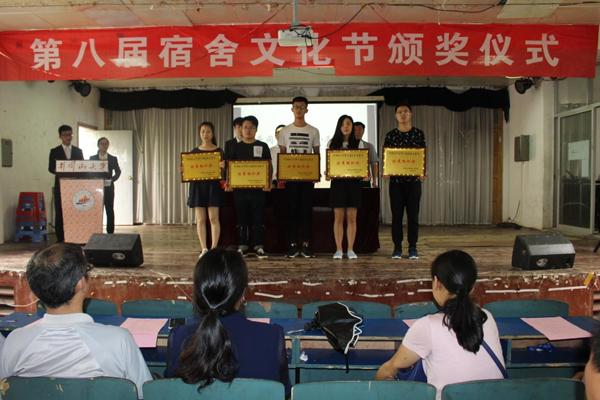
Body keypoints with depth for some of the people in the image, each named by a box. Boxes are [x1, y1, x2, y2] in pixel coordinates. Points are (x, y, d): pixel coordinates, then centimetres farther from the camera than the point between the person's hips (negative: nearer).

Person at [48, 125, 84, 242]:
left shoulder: (78, 151, 14)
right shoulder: (54, 151, 8)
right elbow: (51, 168, 1)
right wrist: (58, 171, -19)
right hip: (61, 185, -1)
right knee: (59, 212, -1)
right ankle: (60, 238, 3)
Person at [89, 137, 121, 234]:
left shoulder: (113, 159, 10)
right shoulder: (92, 158, 10)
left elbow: (118, 171, 5)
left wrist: (112, 179, -13)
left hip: (108, 187, 0)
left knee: (110, 210, 1)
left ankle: (110, 232, 5)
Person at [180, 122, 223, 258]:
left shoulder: (218, 151, 3)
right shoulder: (194, 151, 11)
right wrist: (183, 170, -8)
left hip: (213, 186, -3)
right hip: (197, 186, 3)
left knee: (213, 218, -6)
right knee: (200, 219, 2)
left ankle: (214, 248, 0)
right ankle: (204, 249, 8)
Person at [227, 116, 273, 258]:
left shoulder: (263, 146, 5)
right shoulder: (236, 147, 9)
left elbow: (269, 166, 4)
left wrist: (268, 182, -11)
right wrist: (228, 182, -5)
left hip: (258, 188, -1)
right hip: (239, 188, 2)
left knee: (258, 218, 2)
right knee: (242, 219, 7)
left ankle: (258, 247, 8)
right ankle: (242, 247, 14)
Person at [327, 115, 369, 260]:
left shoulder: (359, 144, 8)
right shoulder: (332, 143, 8)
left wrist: (366, 175, -13)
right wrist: (327, 174, -13)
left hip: (354, 182, 0)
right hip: (338, 182, 0)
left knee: (351, 217, 1)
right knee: (338, 217, 1)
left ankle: (350, 249, 9)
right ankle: (339, 249, 8)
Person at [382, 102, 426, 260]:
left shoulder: (418, 133, 5)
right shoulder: (391, 135, 7)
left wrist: (423, 171, -14)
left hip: (413, 180, 0)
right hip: (395, 180, 1)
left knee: (413, 214, 3)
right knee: (396, 215, 4)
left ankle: (413, 248, 11)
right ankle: (397, 247, 12)